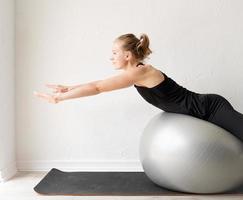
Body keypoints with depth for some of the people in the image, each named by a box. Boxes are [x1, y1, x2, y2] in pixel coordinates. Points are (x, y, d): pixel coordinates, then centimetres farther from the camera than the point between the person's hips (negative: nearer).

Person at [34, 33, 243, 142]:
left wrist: (60, 98, -13)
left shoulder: (139, 72, -22)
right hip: (202, 109, 9)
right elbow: (100, 84, 16)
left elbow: (98, 88, -19)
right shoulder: (137, 73, 7)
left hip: (210, 108, -9)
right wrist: (68, 88, 20)